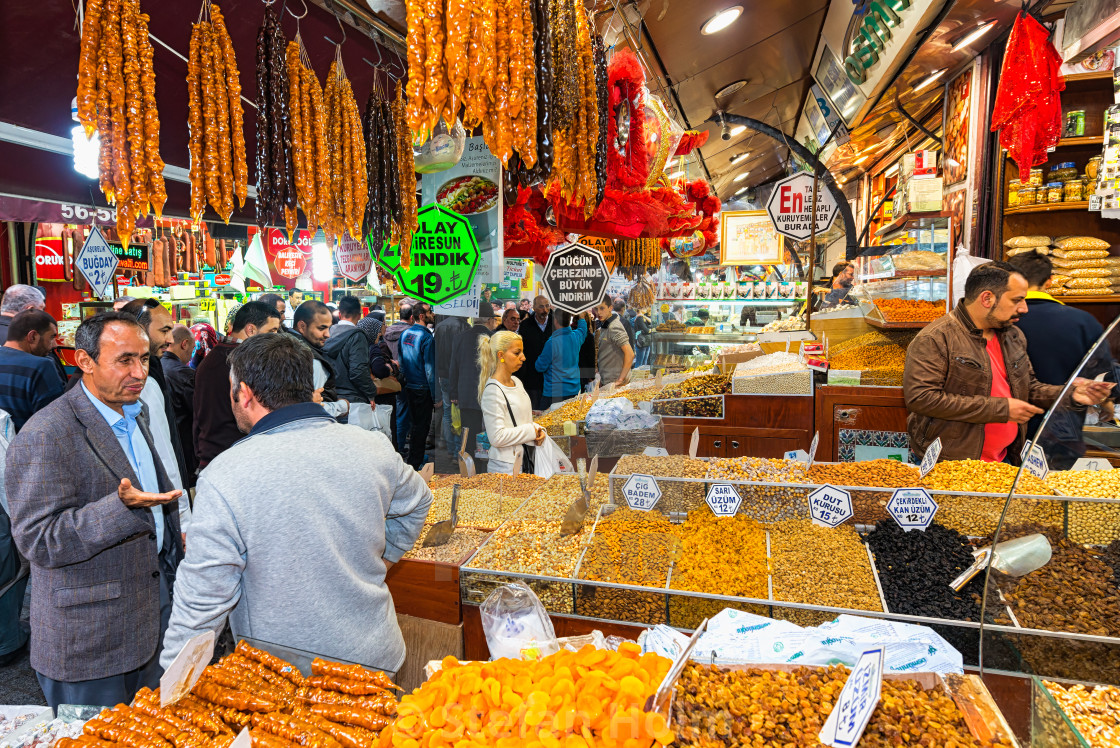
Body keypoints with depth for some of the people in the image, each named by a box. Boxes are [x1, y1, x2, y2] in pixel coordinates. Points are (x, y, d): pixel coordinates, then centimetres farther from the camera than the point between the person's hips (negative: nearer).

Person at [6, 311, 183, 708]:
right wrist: (123, 508, -36)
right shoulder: (45, 437, -21)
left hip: (153, 608, 7)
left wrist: (173, 538, 17)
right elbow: (37, 541, -24)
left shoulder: (136, 412, 7)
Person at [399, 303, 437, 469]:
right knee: (422, 426, 2)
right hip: (422, 388, -8)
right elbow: (430, 369, -18)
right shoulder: (426, 337, -17)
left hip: (408, 386, 8)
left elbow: (401, 361, 14)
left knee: (415, 423, 19)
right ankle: (416, 463, 8)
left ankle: (412, 459, 29)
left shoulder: (405, 334, 7)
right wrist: (437, 395, -14)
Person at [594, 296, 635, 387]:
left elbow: (630, 354, -23)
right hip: (605, 381, 9)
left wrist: (620, 379, -20)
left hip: (613, 382, -9)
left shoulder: (614, 327, -16)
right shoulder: (603, 327, 14)